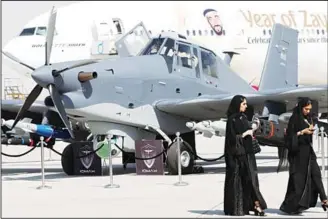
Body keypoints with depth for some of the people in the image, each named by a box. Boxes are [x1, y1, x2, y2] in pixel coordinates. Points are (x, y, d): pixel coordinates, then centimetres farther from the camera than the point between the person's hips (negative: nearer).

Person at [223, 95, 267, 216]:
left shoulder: (243, 117, 13)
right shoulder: (232, 120, -10)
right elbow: (232, 138, -15)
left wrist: (255, 128, 7)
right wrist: (245, 134, -14)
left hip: (247, 153, 7)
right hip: (237, 154, -7)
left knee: (251, 178, 0)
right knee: (237, 180, -1)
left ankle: (256, 204, -3)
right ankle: (235, 208, 6)